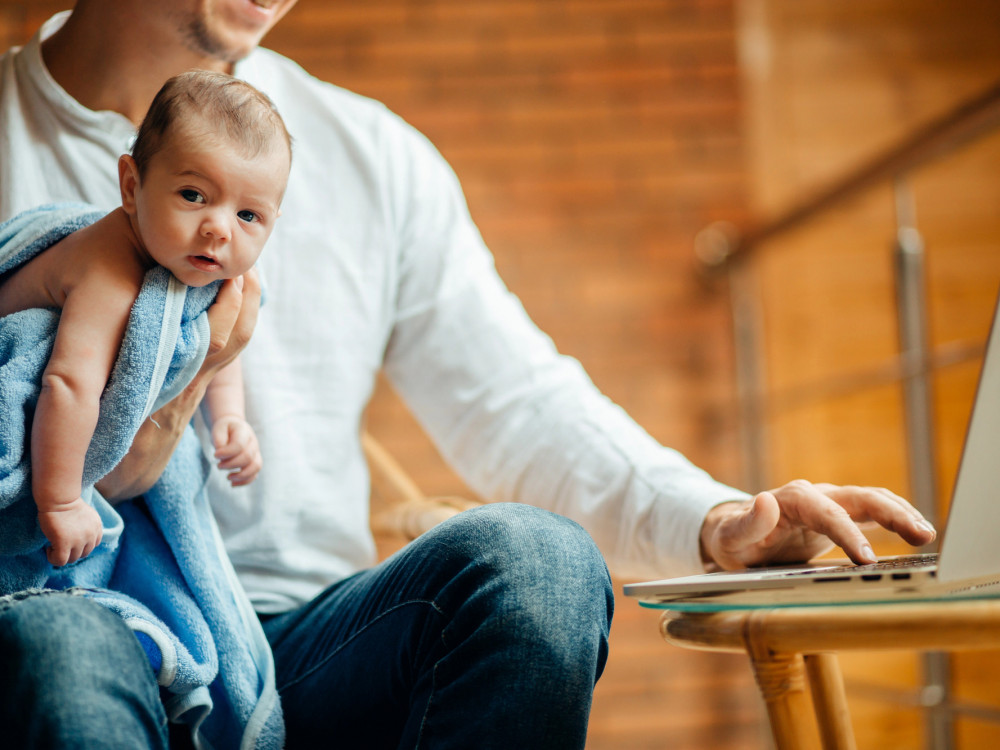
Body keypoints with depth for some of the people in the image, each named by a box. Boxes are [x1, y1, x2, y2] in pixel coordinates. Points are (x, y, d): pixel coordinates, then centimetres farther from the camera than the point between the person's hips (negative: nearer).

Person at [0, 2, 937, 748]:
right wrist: (159, 403, -19)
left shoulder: (367, 152, 12)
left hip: (311, 647, 2)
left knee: (530, 555, -28)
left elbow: (519, 410, 8)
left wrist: (713, 520, -9)